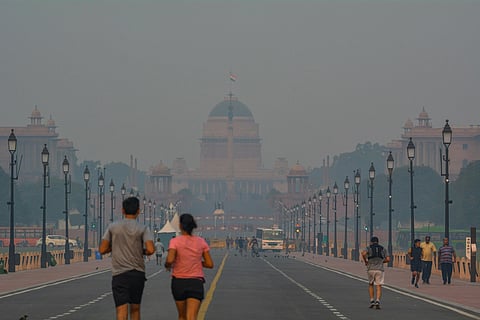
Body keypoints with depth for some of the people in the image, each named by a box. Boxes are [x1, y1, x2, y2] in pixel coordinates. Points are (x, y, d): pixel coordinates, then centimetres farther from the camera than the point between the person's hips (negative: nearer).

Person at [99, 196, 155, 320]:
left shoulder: (113, 227, 2)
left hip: (119, 274, -1)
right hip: (138, 273, 1)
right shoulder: (143, 229, -1)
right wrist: (142, 251, 8)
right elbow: (151, 249, -14)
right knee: (135, 309, 18)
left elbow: (102, 250, 3)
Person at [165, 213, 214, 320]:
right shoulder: (201, 242, 3)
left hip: (179, 282, 0)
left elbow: (170, 260, -20)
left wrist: (167, 265, 3)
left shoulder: (175, 241, -6)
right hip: (196, 283, 0)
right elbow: (210, 264, 4)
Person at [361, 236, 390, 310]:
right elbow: (388, 259, 6)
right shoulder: (383, 249, 15)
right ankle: (377, 301, -22)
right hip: (379, 269, 0)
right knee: (379, 287, -2)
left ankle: (372, 301, 11)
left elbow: (363, 253, -14)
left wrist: (365, 261, 2)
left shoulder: (368, 248, 8)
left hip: (370, 269, 0)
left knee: (371, 285, 21)